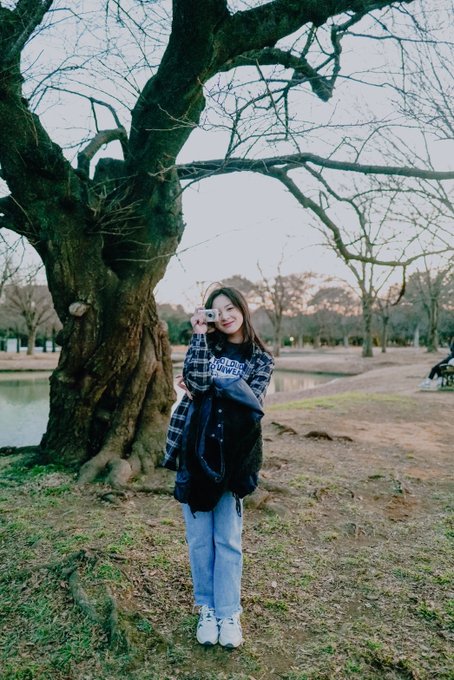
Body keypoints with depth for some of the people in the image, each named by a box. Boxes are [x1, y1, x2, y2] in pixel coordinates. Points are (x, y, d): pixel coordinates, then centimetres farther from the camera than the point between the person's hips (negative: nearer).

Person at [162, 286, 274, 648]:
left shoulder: (261, 359, 5)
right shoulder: (207, 345, 7)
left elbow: (253, 400, -9)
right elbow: (195, 379, -13)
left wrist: (209, 384, -10)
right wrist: (200, 335, -13)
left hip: (232, 455, -1)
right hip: (194, 451, 1)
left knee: (228, 539, 7)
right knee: (200, 537, 10)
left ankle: (229, 613, 23)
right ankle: (207, 609, 27)